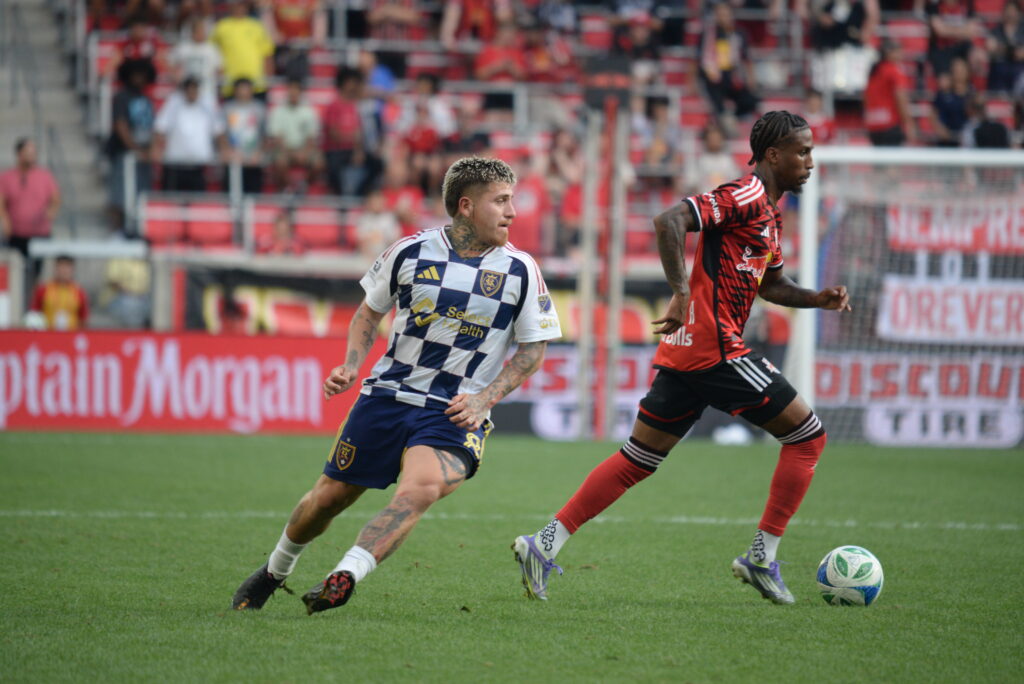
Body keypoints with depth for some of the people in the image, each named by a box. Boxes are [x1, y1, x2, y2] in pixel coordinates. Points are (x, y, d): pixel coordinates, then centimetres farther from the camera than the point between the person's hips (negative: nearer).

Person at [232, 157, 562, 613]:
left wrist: (483, 400, -8)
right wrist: (351, 366, -3)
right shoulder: (411, 252, -2)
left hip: (454, 415, -2)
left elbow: (532, 350, 4)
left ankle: (345, 578, -39)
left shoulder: (520, 271, -4)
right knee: (330, 496, 8)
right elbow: (370, 311, 13)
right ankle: (274, 572, 35)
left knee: (420, 489, -32)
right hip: (386, 397, 2)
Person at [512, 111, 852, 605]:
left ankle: (544, 544, 4)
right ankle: (762, 558, 1)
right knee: (808, 436, 0)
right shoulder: (744, 196, -11)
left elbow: (771, 285, 31)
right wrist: (682, 294, -27)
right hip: (714, 347, -10)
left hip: (685, 354, 10)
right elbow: (669, 221, -22)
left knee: (638, 459, 10)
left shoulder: (768, 211, 21)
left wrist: (816, 299, 14)